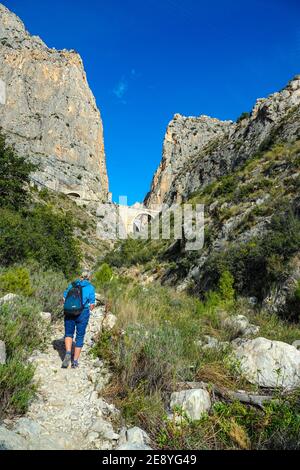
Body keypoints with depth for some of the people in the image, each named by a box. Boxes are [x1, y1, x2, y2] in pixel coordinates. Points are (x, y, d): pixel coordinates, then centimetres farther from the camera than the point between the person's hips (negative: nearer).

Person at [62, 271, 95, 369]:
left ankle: (68, 353, -6)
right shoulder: (90, 288, 0)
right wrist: (90, 309, 16)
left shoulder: (72, 285, 8)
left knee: (68, 333, 17)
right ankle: (75, 361, 16)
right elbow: (92, 304, -4)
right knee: (80, 336, 11)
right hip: (83, 313, -2)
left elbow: (64, 298, 5)